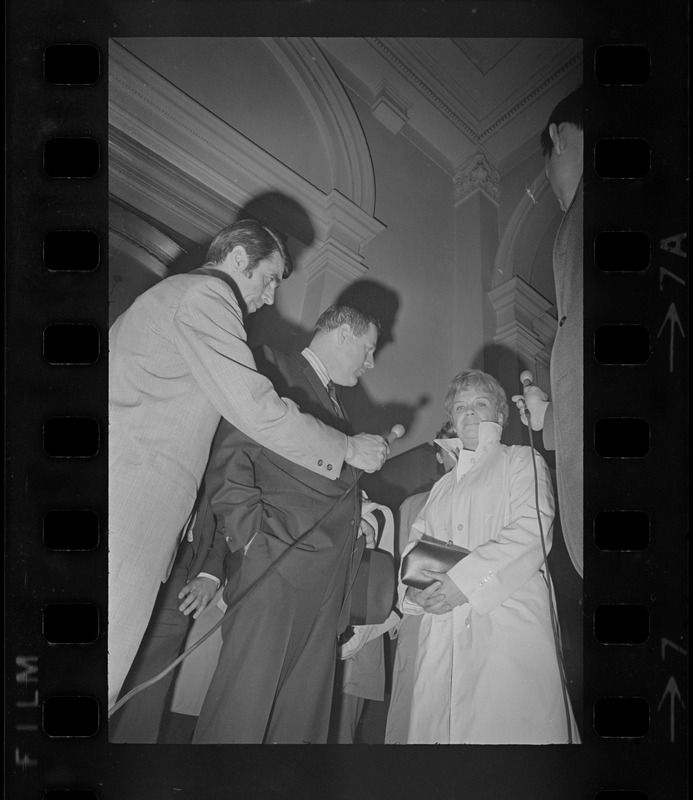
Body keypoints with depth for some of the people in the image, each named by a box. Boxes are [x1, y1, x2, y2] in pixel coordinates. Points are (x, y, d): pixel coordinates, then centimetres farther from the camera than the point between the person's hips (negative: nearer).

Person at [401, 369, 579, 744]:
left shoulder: (522, 461, 10)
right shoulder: (442, 484, 27)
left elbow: (531, 531, -6)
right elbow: (417, 541, 20)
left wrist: (463, 581, -14)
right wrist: (413, 587, -4)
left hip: (509, 624, -4)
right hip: (443, 629, 5)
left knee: (507, 726, -12)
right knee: (437, 726, -1)